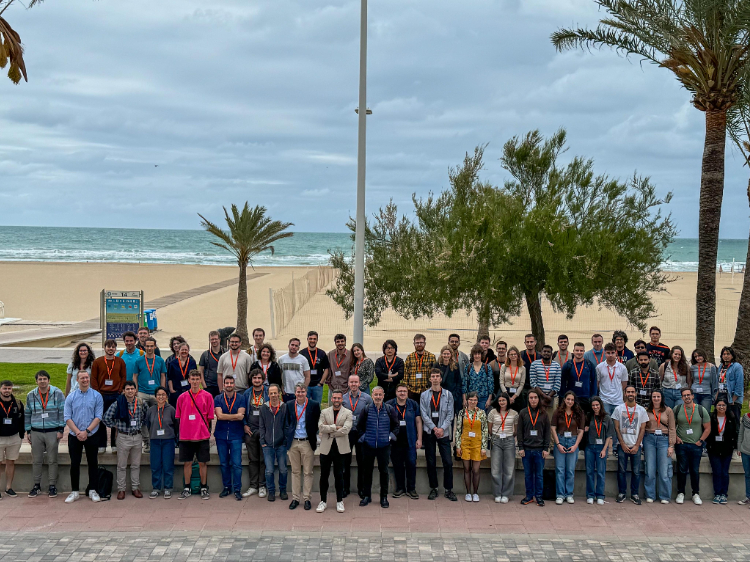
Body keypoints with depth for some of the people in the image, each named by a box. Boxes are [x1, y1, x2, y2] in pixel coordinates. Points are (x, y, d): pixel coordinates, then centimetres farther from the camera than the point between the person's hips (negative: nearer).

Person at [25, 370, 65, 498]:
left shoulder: (58, 393, -1)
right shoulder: (31, 396, 8)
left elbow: (62, 412, -1)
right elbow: (27, 414, 15)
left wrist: (61, 430, -5)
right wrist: (28, 431, 10)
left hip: (53, 432, -2)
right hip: (36, 432, 3)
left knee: (52, 460, 2)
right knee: (36, 460, 6)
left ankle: (53, 486, 9)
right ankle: (37, 486, 16)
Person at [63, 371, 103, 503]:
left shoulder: (97, 396, -1)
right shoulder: (71, 397, 3)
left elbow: (98, 417, -6)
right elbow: (67, 417, -1)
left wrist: (86, 431, -14)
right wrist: (78, 432, -13)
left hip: (91, 436, -1)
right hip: (74, 436, 1)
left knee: (93, 463, 5)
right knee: (74, 464, 5)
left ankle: (92, 491, 14)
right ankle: (74, 492, 14)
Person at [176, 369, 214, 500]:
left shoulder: (207, 396, 1)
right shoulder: (182, 397, 6)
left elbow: (210, 416, 4)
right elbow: (178, 417, 11)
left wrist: (206, 430, -1)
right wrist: (184, 429, 4)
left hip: (202, 436, -1)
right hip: (186, 436, 1)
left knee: (203, 463, 4)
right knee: (187, 462, 6)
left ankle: (204, 488, 13)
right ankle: (186, 489, 16)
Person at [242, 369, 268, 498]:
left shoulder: (268, 392, 0)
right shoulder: (247, 393, 8)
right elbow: (243, 411, 13)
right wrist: (245, 425, 2)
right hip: (250, 430, 2)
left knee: (264, 459, 1)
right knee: (252, 459, 6)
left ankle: (262, 486, 8)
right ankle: (253, 486, 13)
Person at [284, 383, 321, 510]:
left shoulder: (314, 405, -3)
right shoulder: (290, 406, 7)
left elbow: (317, 424, 2)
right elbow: (287, 424, 14)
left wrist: (314, 440, -4)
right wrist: (288, 440, 6)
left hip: (307, 443, -3)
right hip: (293, 443, 3)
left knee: (307, 472, 2)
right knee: (295, 471, 9)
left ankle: (307, 499, 9)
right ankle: (295, 498, 15)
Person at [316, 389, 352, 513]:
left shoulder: (347, 413, 3)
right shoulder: (324, 412, 8)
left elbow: (346, 429, -11)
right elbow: (321, 428, -7)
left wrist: (329, 431, -8)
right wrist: (335, 427, -13)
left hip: (340, 448, -1)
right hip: (326, 448, 1)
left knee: (339, 475, 5)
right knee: (324, 475, 5)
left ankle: (339, 501, 15)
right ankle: (323, 501, 15)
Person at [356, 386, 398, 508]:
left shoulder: (389, 410, 1)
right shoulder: (366, 409, 0)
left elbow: (396, 426, 9)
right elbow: (359, 426, 10)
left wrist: (390, 437, 1)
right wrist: (363, 437, 3)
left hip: (384, 446, 0)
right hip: (368, 446, 0)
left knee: (384, 471, 5)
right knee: (367, 471, 7)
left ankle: (384, 497, 15)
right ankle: (366, 496, 18)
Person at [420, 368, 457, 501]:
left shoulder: (448, 394, 5)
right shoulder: (424, 395, 5)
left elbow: (450, 414, 2)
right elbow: (423, 414, -1)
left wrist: (442, 428, -11)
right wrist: (434, 428, -11)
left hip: (443, 432, 0)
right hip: (429, 432, 0)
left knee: (448, 462, -4)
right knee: (430, 462, 5)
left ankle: (448, 489, 5)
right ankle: (433, 489, 14)